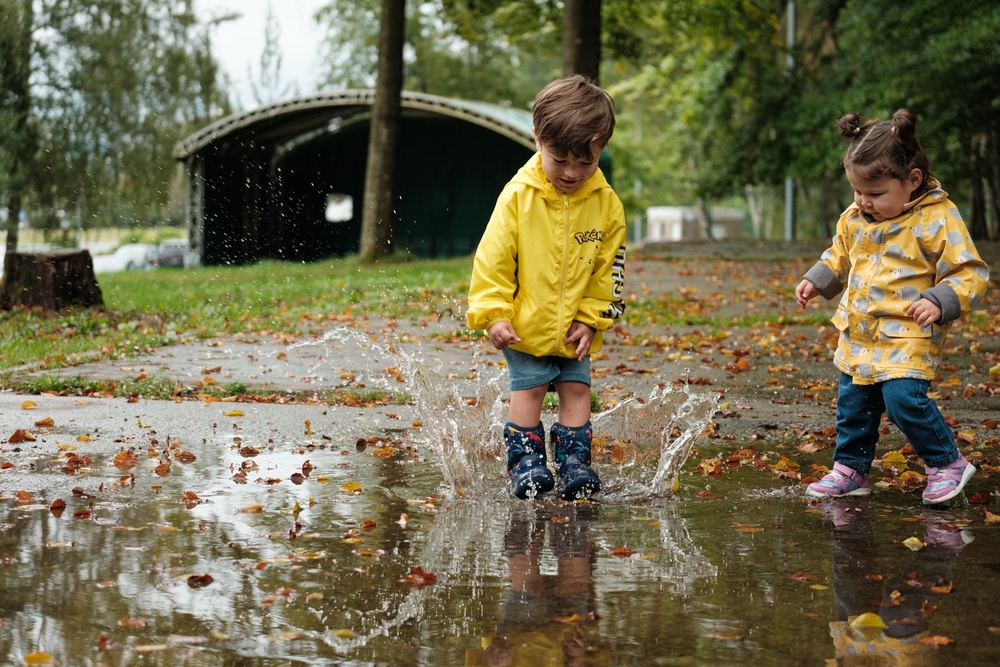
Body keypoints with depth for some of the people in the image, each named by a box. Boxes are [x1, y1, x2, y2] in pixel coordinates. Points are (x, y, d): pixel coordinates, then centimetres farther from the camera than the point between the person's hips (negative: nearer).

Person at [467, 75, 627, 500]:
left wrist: (592, 319, -2)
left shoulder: (606, 204, -7)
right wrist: (492, 314, -17)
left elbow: (608, 268, 2)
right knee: (528, 389, 0)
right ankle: (525, 461, 10)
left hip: (576, 330, 3)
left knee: (576, 389, 6)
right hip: (526, 327, -3)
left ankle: (574, 461, 15)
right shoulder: (518, 196, -15)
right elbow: (492, 258, -12)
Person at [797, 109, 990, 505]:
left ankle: (947, 464, 0)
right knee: (852, 404, 11)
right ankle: (850, 469, 28)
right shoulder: (854, 219, 7)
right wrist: (816, 281, 11)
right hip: (857, 335, 7)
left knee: (904, 398, -19)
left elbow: (970, 274, -14)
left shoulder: (937, 219, -14)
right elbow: (839, 257, 26)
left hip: (908, 336, -7)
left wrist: (939, 302, -28)